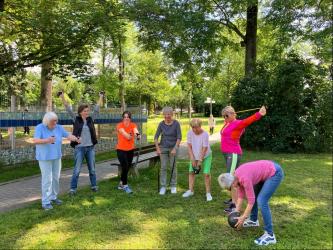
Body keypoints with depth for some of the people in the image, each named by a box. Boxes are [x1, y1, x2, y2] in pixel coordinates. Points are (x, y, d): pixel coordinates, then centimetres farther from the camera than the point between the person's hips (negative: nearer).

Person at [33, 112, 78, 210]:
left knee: (56, 177, 11)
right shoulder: (40, 127, -14)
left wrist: (75, 138, -21)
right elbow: (35, 141, -25)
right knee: (47, 179, -7)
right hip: (45, 157, -5)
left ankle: (53, 197, 27)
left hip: (56, 156, 5)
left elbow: (68, 135, -5)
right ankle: (45, 202, 1)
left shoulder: (59, 128, -2)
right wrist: (46, 140, -40)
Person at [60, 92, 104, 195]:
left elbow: (96, 109, 6)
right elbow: (69, 110, -8)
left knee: (92, 169, 12)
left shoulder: (90, 119, 5)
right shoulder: (76, 119, -2)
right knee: (77, 170, 1)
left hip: (90, 147, 3)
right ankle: (73, 188, 12)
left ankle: (94, 185, 26)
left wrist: (101, 97, 7)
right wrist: (62, 98, -15)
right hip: (79, 148, -3)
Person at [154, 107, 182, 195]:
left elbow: (179, 137, -15)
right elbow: (156, 137, -6)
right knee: (163, 167, 1)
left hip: (173, 147, -1)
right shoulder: (161, 124, -7)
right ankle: (163, 187, 8)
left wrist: (175, 149, -24)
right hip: (163, 148, 2)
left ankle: (173, 186, 19)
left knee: (173, 167, 5)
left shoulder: (176, 123, -13)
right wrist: (157, 148, -15)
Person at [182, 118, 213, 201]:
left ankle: (208, 193, 4)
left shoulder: (205, 134, -25)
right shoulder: (190, 133, -15)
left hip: (206, 156, -4)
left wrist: (200, 161, -19)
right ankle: (191, 190, 18)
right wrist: (192, 159, -13)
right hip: (194, 156, 4)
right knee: (191, 172, 4)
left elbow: (204, 149, -22)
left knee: (206, 174, -9)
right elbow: (189, 146, -10)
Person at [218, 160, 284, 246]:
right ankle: (253, 220, 36)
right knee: (253, 194, 18)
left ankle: (270, 235, -8)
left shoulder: (244, 179, -27)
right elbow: (241, 195, 8)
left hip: (275, 173, -10)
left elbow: (251, 200, -19)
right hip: (268, 171, 10)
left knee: (261, 201, -15)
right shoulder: (236, 176, -1)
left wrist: (243, 218, -10)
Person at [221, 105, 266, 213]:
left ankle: (235, 204, -8)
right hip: (227, 153, 9)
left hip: (233, 154, -9)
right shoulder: (227, 123, 10)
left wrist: (259, 114, -48)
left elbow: (248, 121, -32)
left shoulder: (238, 123, -13)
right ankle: (233, 198, 27)